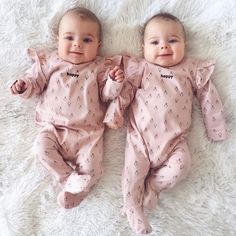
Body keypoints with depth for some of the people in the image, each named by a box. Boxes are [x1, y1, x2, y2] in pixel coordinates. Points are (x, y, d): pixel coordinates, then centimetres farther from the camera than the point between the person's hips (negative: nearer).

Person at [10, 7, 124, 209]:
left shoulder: (99, 68, 4)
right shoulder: (51, 63, 7)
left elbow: (106, 94, 3)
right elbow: (36, 81, 13)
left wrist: (114, 81, -17)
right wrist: (24, 86, -8)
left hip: (88, 132, -1)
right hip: (53, 127, 2)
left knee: (91, 170, -14)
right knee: (42, 147, -23)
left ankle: (74, 189, 11)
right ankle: (70, 180, -8)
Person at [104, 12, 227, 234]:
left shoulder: (192, 71, 8)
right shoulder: (141, 69, 6)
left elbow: (208, 98, 11)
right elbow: (124, 90, 2)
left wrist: (216, 129, 10)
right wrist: (114, 114, -8)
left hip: (174, 139, 1)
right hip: (140, 135, -1)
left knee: (181, 165, -18)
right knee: (134, 168, -10)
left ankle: (153, 186, 6)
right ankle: (132, 206, 10)